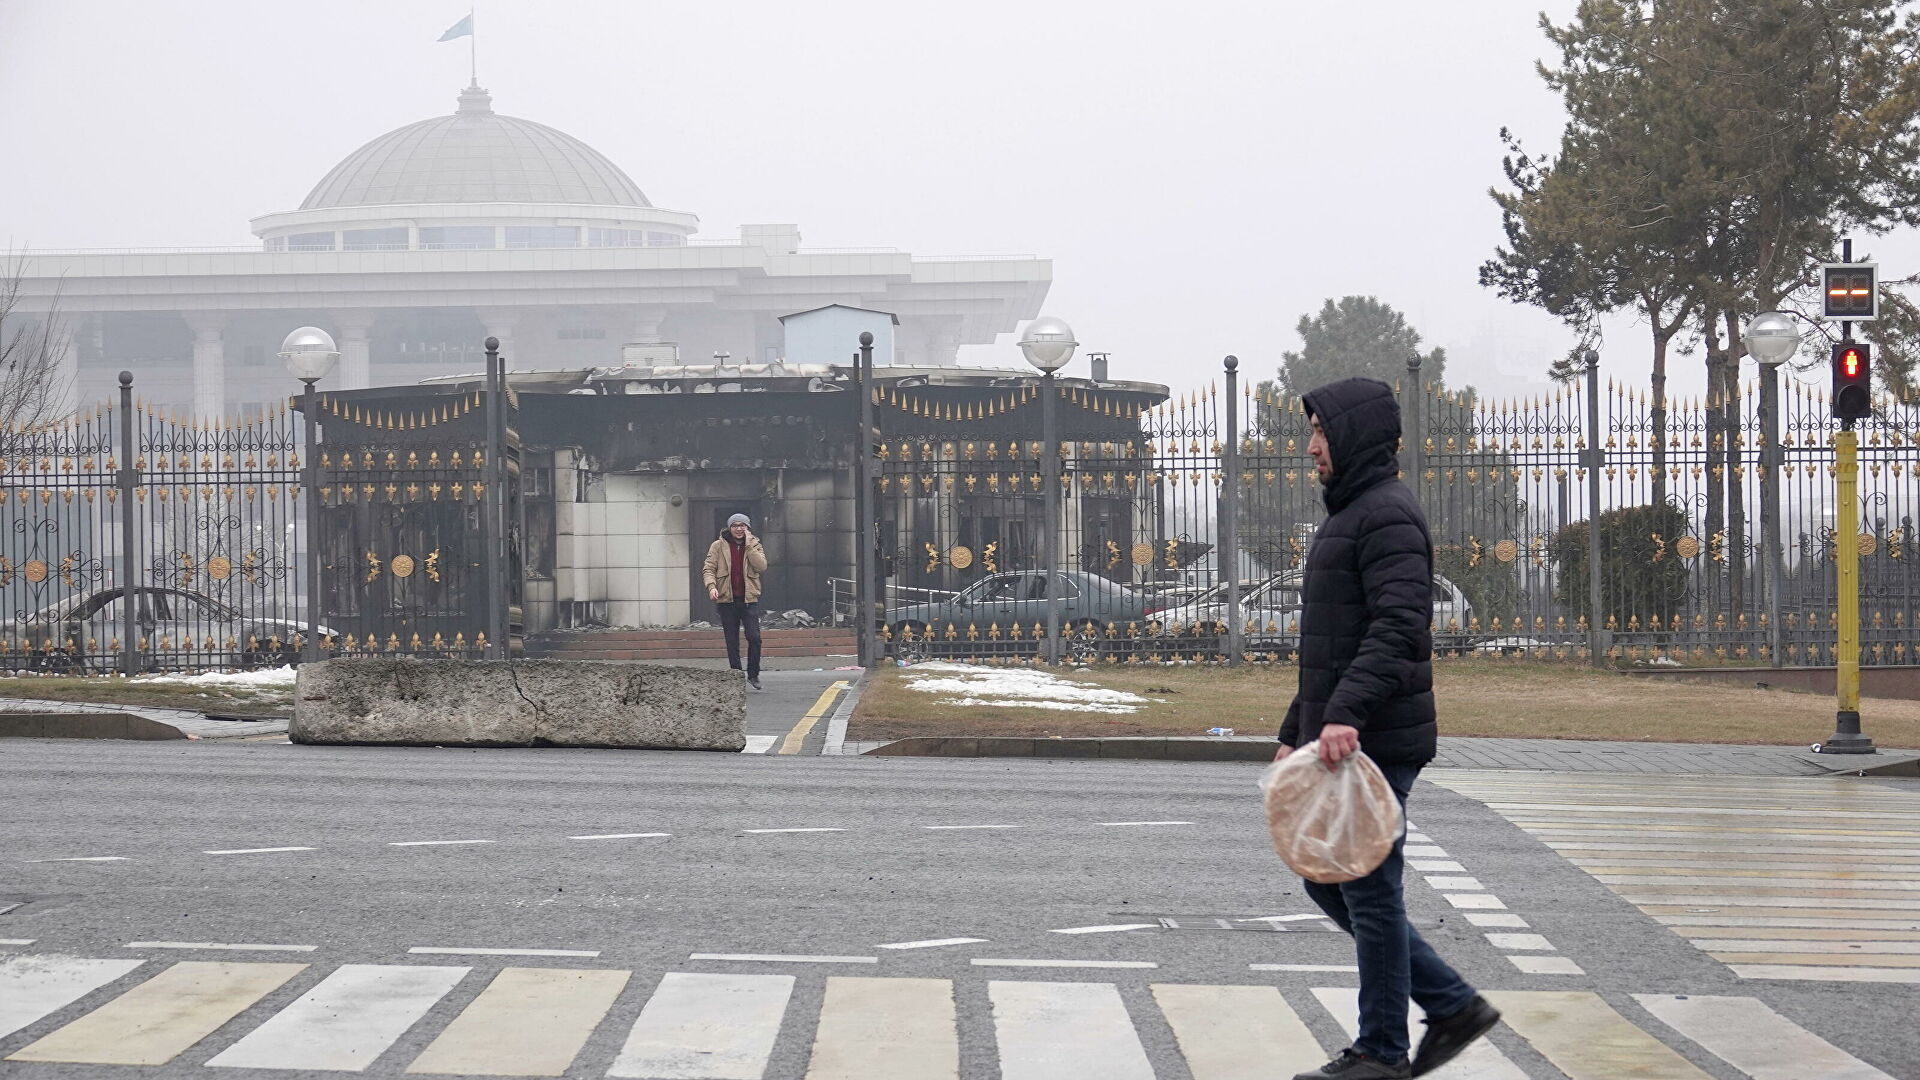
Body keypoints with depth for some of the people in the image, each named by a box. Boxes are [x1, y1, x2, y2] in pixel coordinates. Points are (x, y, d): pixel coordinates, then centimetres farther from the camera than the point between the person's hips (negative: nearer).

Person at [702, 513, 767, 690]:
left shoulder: (754, 545, 7)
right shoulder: (719, 546, 5)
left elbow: (762, 566, -9)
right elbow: (709, 569, 0)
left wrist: (749, 545, -12)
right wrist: (711, 586, -19)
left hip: (749, 599, 0)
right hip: (727, 599, 0)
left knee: (754, 637, -10)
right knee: (732, 641, 4)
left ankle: (753, 674, 5)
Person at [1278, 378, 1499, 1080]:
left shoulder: (1389, 515, -12)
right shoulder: (1347, 517, 21)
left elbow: (1399, 629, -25)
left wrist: (1345, 715, -35)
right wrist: (1295, 732, 25)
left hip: (1374, 743, -10)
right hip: (1335, 739, 10)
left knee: (1369, 892, -3)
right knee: (1327, 883, 12)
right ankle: (1453, 1006, 16)